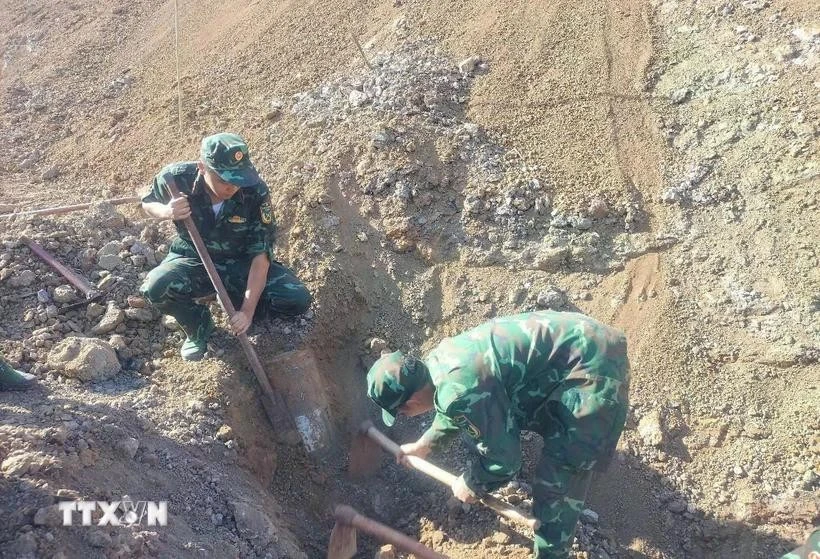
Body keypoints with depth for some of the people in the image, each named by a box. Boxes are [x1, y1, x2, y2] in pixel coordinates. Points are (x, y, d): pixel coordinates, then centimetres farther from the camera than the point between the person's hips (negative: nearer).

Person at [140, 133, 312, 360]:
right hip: (193, 260, 1)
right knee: (156, 288, -33)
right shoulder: (177, 178, -22)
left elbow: (261, 254, -22)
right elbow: (147, 203, 1)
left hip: (240, 263, 0)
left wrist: (247, 309, -27)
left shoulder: (255, 192, -25)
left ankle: (237, 302, 7)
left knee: (298, 300, -22)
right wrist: (166, 211, -24)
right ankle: (198, 327, 0)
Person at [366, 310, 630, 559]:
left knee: (557, 478, -5)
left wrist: (471, 485, 4)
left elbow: (502, 458, -16)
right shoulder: (436, 362, 2)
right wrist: (424, 445, 38)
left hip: (595, 367, -9)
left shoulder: (461, 393, -28)